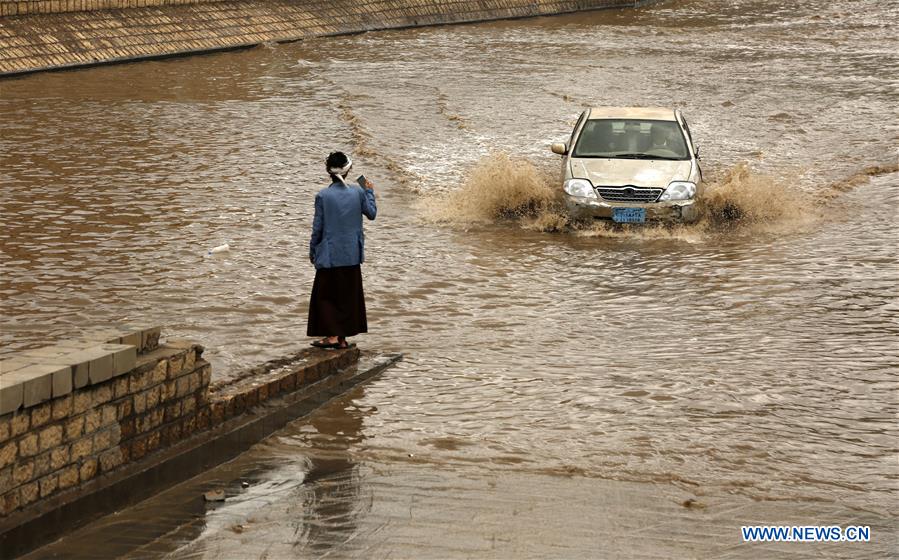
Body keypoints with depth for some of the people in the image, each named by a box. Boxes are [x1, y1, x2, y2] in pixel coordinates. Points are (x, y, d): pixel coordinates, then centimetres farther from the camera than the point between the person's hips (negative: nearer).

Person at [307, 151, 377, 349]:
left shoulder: (323, 196, -13)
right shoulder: (358, 192, -6)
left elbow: (318, 227, -8)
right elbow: (371, 213, 7)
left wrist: (313, 251, 4)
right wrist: (370, 192, 20)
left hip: (330, 255, -3)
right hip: (352, 255, 3)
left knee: (326, 295, 7)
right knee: (348, 295, 11)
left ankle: (332, 335, -1)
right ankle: (343, 337, 14)